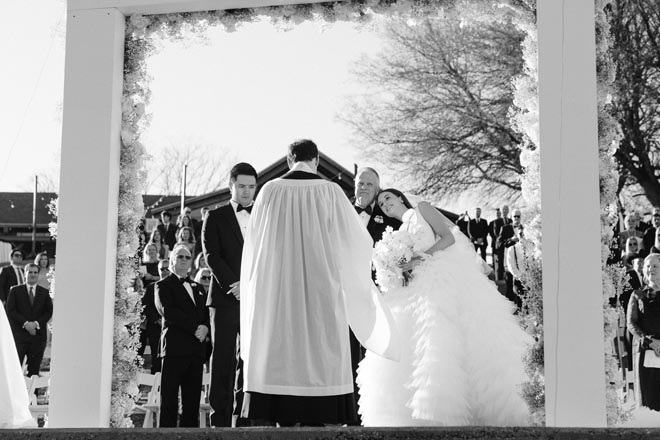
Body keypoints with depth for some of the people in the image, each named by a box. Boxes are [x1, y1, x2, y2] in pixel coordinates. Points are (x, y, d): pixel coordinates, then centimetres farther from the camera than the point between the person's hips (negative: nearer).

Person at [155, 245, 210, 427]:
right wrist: (194, 328, -14)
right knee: (169, 399, -6)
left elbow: (207, 314, 19)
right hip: (174, 348, -5)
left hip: (196, 349, 6)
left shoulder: (197, 288, 26)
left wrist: (205, 328, -4)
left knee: (193, 400, 2)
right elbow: (167, 311, -9)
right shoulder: (163, 285, 7)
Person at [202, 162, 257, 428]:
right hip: (226, 298, -1)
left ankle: (243, 418, 1)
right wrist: (233, 284, -13)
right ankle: (220, 420, 1)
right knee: (222, 359, -2)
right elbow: (211, 254, -1)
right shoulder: (216, 217, 9)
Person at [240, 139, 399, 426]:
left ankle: (284, 420, 1)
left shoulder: (270, 190, 1)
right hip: (320, 289, -1)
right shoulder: (330, 191, -2)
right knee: (318, 356, 2)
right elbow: (357, 240, 2)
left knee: (280, 355, 5)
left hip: (276, 289, 1)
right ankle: (316, 419, -1)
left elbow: (252, 242, 7)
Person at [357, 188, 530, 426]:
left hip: (445, 280, -6)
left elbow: (449, 237, -2)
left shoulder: (422, 209, 12)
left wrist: (420, 257, -11)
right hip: (419, 287, 6)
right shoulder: (399, 234, 28)